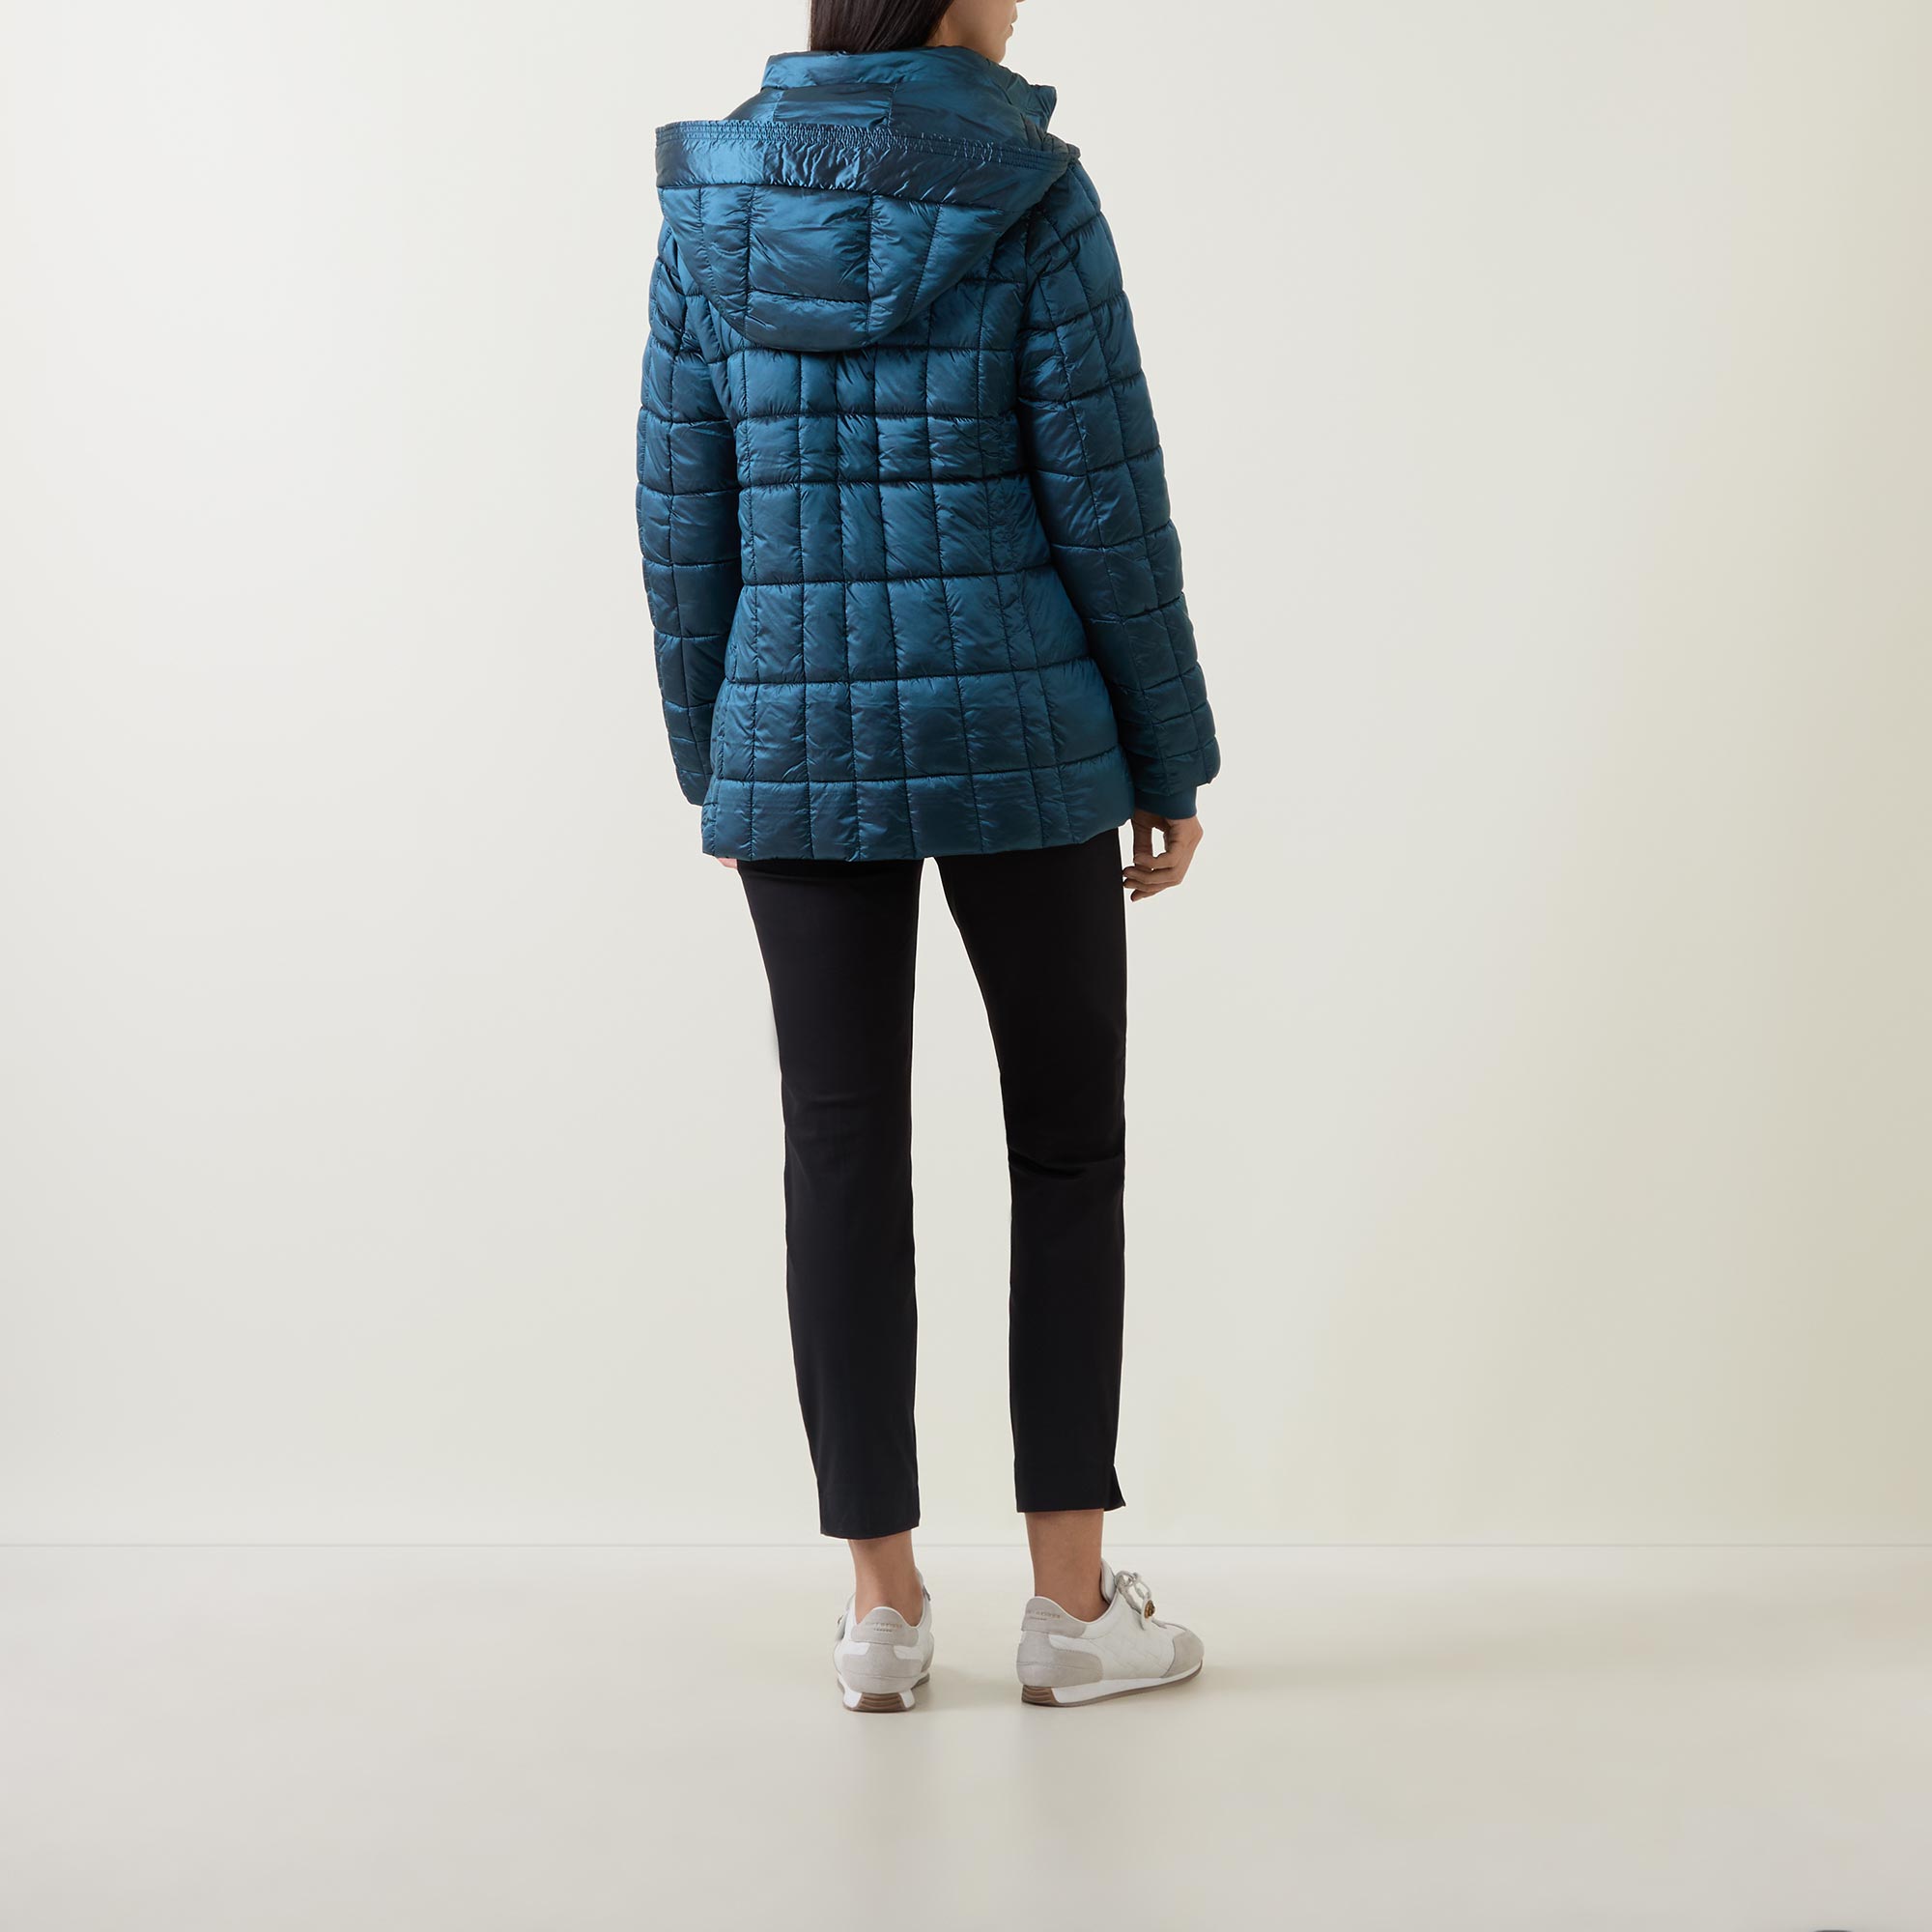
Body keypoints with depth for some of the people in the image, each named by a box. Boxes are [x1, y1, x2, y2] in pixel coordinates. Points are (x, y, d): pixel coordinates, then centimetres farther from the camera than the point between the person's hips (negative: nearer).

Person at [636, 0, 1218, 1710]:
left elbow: (687, 512, 2)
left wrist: (714, 765, 12)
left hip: (803, 740, 3)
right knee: (1068, 1149, 10)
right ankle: (1074, 1599, 12)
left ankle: (883, 1603, 13)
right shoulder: (1032, 197, -8)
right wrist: (1174, 765, 1)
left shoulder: (713, 199, 1)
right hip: (1017, 736, -3)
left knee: (845, 1158, 9)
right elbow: (1107, 503, -9)